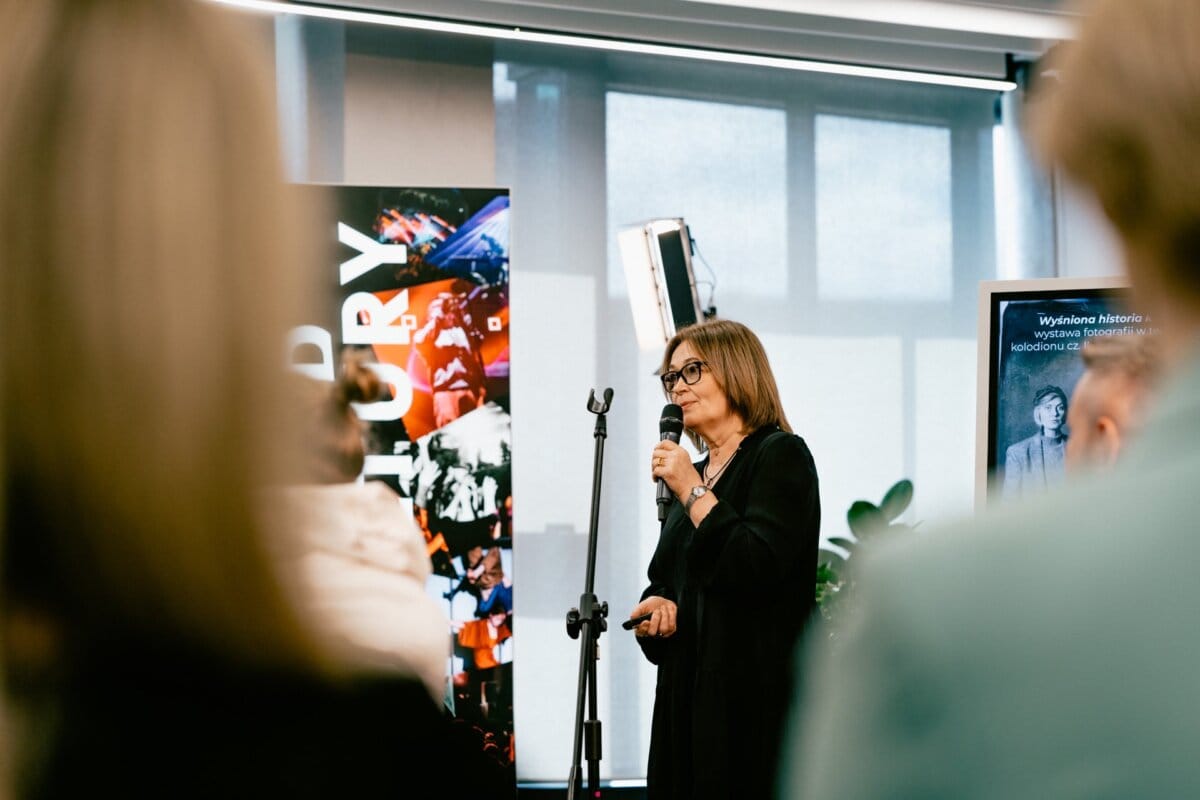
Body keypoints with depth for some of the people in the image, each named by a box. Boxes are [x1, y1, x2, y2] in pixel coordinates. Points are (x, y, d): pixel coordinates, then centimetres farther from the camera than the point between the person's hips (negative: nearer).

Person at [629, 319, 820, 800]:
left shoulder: (781, 455, -5)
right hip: (688, 691, 7)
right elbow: (665, 576, 26)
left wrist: (694, 493, -14)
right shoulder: (694, 473, 16)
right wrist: (656, 604, 4)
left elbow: (760, 569, -18)